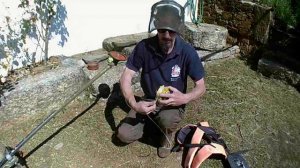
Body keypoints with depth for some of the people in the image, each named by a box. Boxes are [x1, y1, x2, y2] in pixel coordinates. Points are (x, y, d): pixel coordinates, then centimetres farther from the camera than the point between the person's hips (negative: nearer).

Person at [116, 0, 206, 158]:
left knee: (167, 119, -36)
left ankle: (168, 135, 3)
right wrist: (133, 104, -34)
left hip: (173, 102, -1)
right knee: (124, 135, -13)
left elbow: (201, 87, -15)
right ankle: (150, 121, 18)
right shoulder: (144, 47, -19)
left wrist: (185, 98, -37)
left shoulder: (187, 52, -21)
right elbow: (125, 77, -16)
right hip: (148, 101, 2)